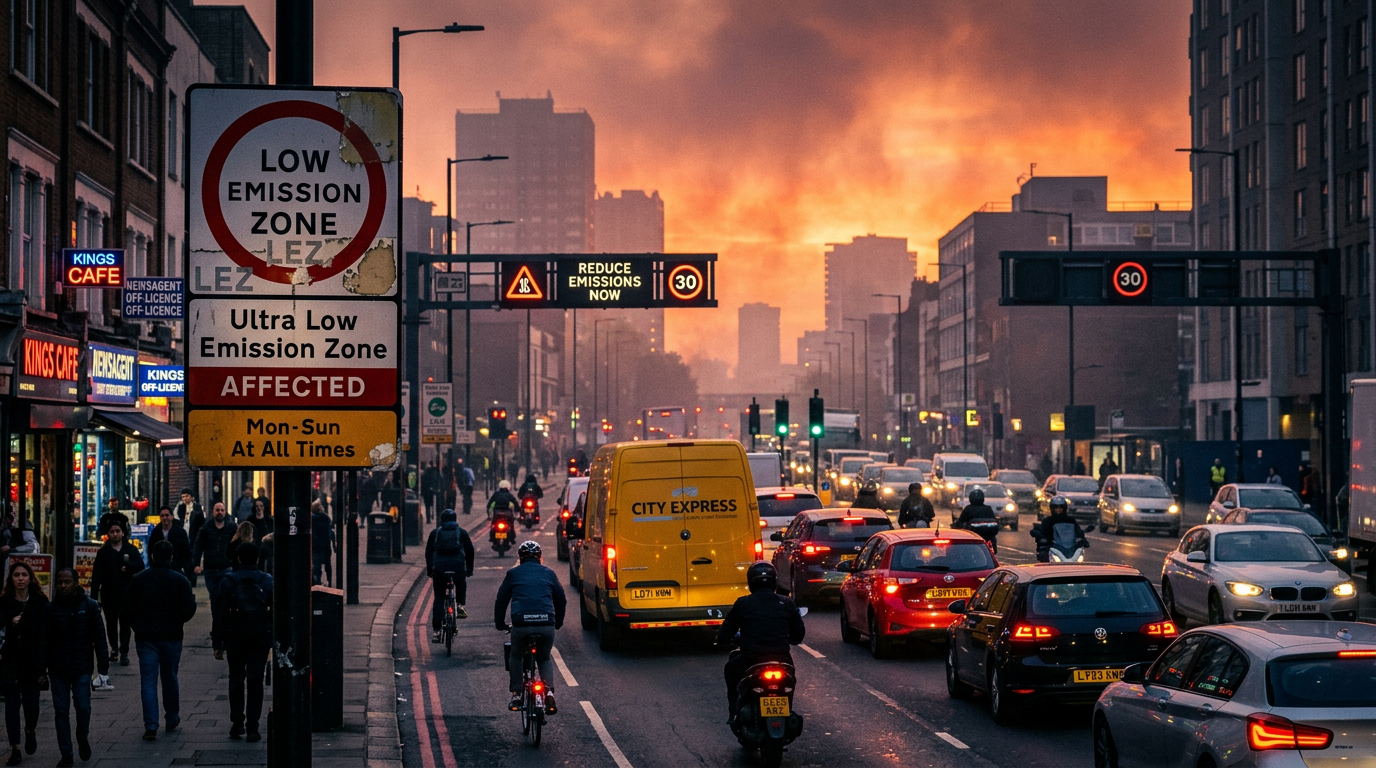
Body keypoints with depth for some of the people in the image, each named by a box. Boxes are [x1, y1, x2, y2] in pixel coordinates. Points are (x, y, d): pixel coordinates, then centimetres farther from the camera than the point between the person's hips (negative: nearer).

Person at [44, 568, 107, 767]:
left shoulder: (89, 606, -2)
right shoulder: (51, 609, 0)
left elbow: (99, 638, 0)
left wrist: (103, 668, -3)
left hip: (82, 668, -1)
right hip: (57, 670, 1)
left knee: (83, 707, -7)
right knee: (61, 711, 3)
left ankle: (83, 739, 23)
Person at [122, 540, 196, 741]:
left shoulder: (138, 580, -1)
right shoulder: (180, 580, -5)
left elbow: (127, 610, 0)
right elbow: (188, 611, -8)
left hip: (145, 637, 0)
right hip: (171, 636, 0)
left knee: (148, 681, -1)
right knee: (170, 679, 16)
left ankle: (150, 726, -11)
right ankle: (172, 719, 28)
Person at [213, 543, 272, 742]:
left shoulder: (228, 582, -4)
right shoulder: (268, 582, -1)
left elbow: (220, 614, -4)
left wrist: (217, 644, 0)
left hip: (235, 641, 0)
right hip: (260, 641, 0)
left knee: (236, 681, 16)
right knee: (255, 684, 4)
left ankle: (237, 724, 12)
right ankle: (252, 729, -1)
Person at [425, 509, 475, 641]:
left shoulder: (435, 533, 16)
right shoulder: (462, 532, 15)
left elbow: (428, 552, 15)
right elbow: (470, 551, 13)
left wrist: (429, 570, 21)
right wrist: (469, 569, 20)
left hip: (439, 567, 0)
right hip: (458, 566, 0)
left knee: (439, 598, 7)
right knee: (461, 586, 32)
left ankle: (436, 630, 1)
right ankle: (461, 605, 10)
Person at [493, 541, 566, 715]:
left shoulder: (513, 574, 15)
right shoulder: (548, 574, 19)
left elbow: (501, 600, 17)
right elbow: (561, 600, 24)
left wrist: (500, 624, 29)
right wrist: (557, 623, 38)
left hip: (521, 624, -1)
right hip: (546, 625, 1)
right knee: (544, 658, 25)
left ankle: (516, 695, 18)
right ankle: (549, 692, 1)